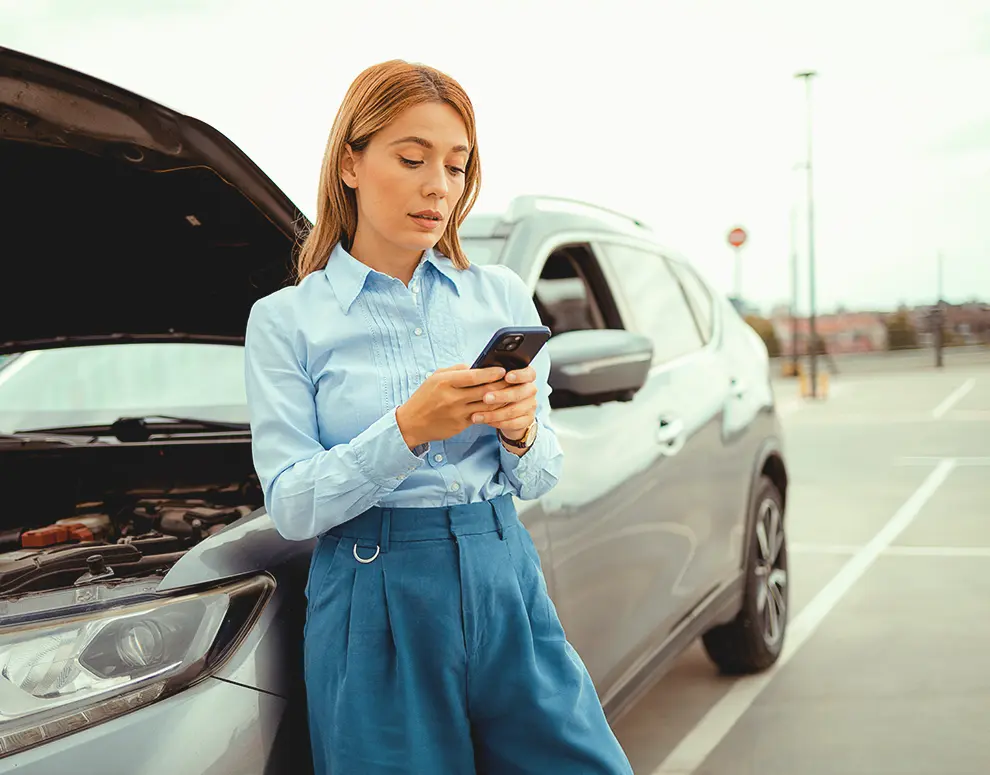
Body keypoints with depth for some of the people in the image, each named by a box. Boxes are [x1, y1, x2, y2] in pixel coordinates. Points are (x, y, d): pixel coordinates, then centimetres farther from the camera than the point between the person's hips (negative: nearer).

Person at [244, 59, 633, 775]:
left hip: (507, 588, 3)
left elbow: (541, 480, 9)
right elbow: (292, 507, -8)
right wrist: (408, 431, -22)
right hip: (375, 603, -3)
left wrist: (520, 432, -14)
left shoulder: (502, 295, 7)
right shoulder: (285, 320, -1)